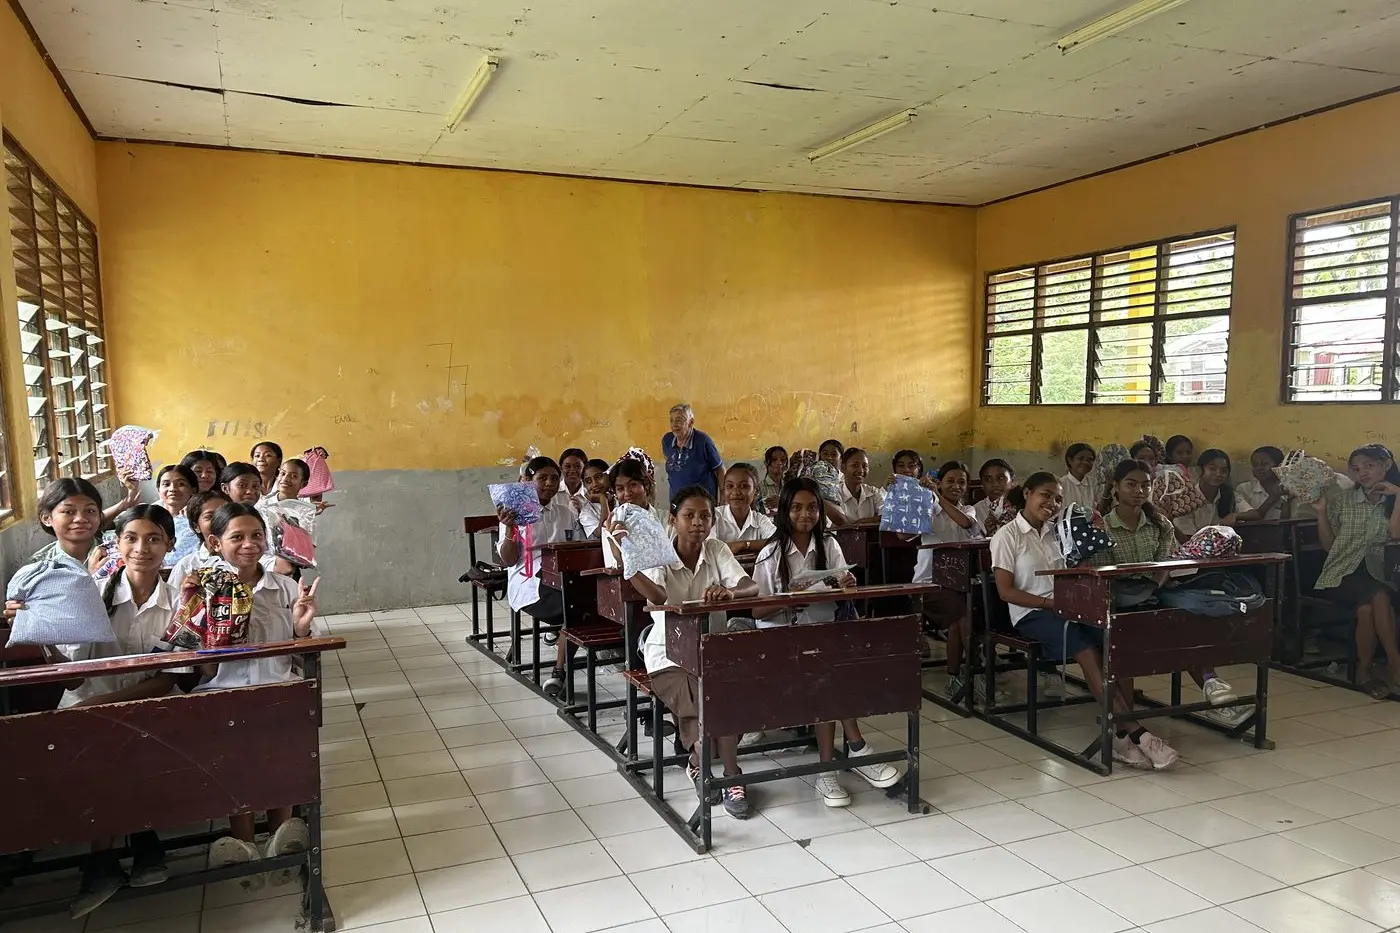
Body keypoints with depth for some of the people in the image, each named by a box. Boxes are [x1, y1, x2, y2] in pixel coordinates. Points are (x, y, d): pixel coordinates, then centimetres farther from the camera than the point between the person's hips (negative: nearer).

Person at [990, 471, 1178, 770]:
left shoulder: (1057, 532, 19)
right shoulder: (1007, 536, 0)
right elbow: (1006, 591, -7)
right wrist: (1050, 603, -17)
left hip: (1067, 607, 5)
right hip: (1032, 613, -5)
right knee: (1086, 648, -33)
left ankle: (1123, 733, -29)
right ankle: (1135, 731, -34)